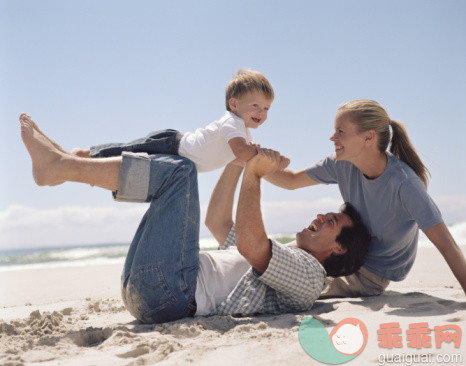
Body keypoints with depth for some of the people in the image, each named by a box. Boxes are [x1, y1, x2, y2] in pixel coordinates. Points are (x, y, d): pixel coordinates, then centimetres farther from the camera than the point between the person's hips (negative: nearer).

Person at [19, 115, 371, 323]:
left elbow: (249, 241, -21)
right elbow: (217, 221, 33)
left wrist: (254, 174, -14)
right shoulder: (277, 260, 29)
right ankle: (65, 163, 13)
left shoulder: (309, 273, -1)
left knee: (179, 169, -9)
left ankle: (64, 166, -3)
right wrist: (238, 161, 30)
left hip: (171, 291, -10)